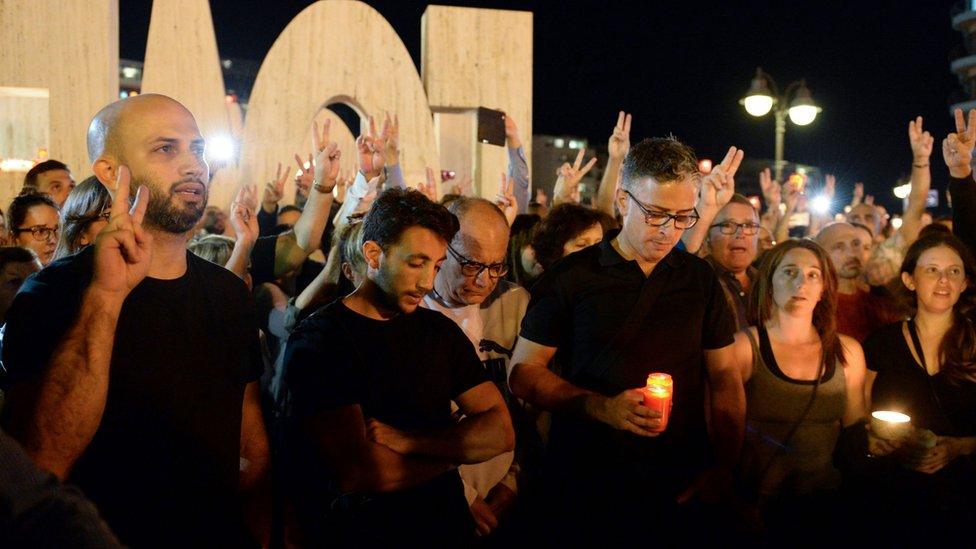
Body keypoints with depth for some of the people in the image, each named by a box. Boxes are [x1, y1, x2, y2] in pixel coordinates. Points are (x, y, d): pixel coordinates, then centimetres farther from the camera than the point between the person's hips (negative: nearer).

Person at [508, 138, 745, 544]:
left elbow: (724, 376, 8)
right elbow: (523, 373, -6)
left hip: (681, 489, 3)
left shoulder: (700, 279, 4)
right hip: (584, 489, -2)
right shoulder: (569, 277, -6)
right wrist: (602, 407, -21)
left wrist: (724, 468, -4)